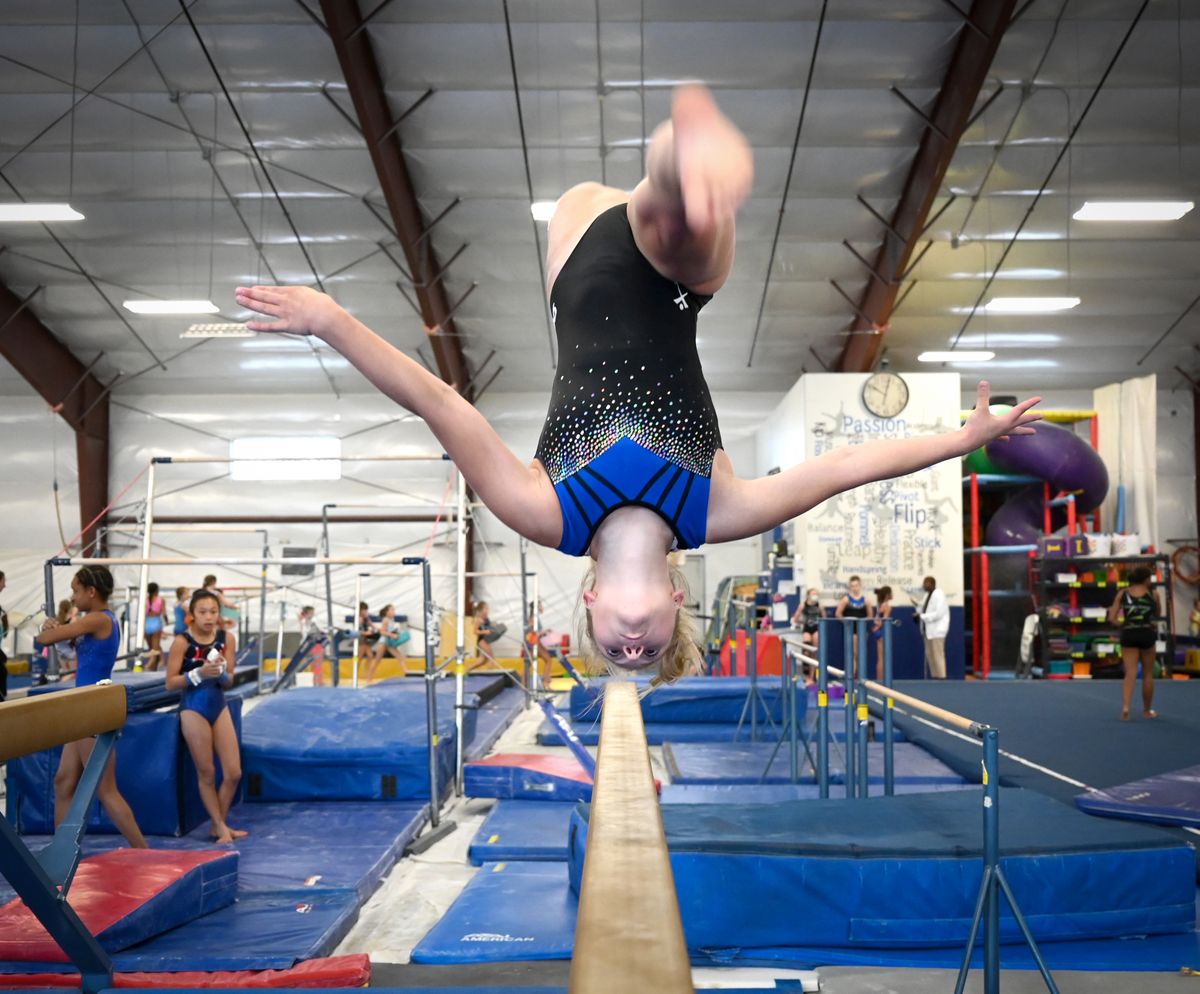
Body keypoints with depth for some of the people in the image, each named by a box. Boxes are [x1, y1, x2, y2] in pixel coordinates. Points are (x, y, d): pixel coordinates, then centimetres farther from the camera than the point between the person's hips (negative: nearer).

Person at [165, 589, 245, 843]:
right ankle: (220, 826, 19)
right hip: (193, 709, -4)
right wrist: (199, 673, -24)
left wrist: (221, 671, -19)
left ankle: (219, 825, 23)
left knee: (234, 772, 5)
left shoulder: (227, 638, -2)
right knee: (206, 774, 5)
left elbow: (229, 681, 3)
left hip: (219, 705, 4)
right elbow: (170, 683, -11)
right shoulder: (182, 642, -12)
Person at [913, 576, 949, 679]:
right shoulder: (928, 595, 14)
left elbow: (938, 613, -21)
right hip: (928, 630, 9)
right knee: (930, 655, 11)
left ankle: (941, 677, -3)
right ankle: (935, 676, 16)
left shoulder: (938, 595, -14)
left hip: (937, 630, -9)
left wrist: (922, 616, -20)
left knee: (937, 655, -7)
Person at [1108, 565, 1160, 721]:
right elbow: (1158, 615, 15)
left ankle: (1125, 706, -22)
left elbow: (1112, 618, -2)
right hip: (1147, 635, -1)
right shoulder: (1153, 595, -2)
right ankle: (1147, 710, 23)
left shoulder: (1122, 594, 1)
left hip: (1128, 636, 1)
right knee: (1147, 674, 12)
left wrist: (1124, 624, 10)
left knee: (1130, 673, -1)